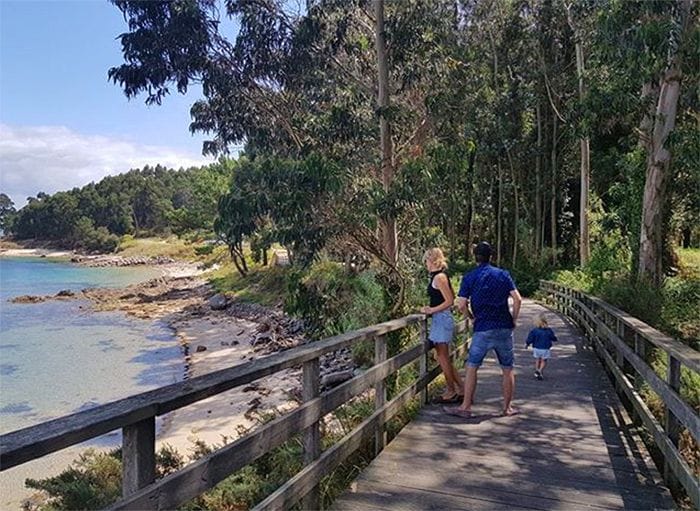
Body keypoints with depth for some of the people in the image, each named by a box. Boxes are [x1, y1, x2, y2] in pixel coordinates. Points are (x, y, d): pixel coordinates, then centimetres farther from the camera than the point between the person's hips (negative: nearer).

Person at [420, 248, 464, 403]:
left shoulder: (439, 277, -15)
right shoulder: (441, 276, 13)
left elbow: (449, 301, -19)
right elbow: (451, 298, 22)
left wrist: (432, 310, -15)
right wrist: (432, 308, 17)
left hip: (441, 319, -10)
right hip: (441, 319, 10)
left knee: (443, 357, 0)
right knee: (442, 357, 14)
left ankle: (451, 391, 10)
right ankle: (459, 389, 20)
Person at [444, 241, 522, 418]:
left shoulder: (469, 277, 0)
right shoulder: (503, 274, 5)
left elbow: (461, 304, -5)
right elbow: (517, 299, -2)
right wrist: (514, 320, 9)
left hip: (483, 329, -2)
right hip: (504, 328, 2)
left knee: (472, 367, 5)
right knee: (507, 369, 12)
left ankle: (466, 407, 6)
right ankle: (508, 407, 19)